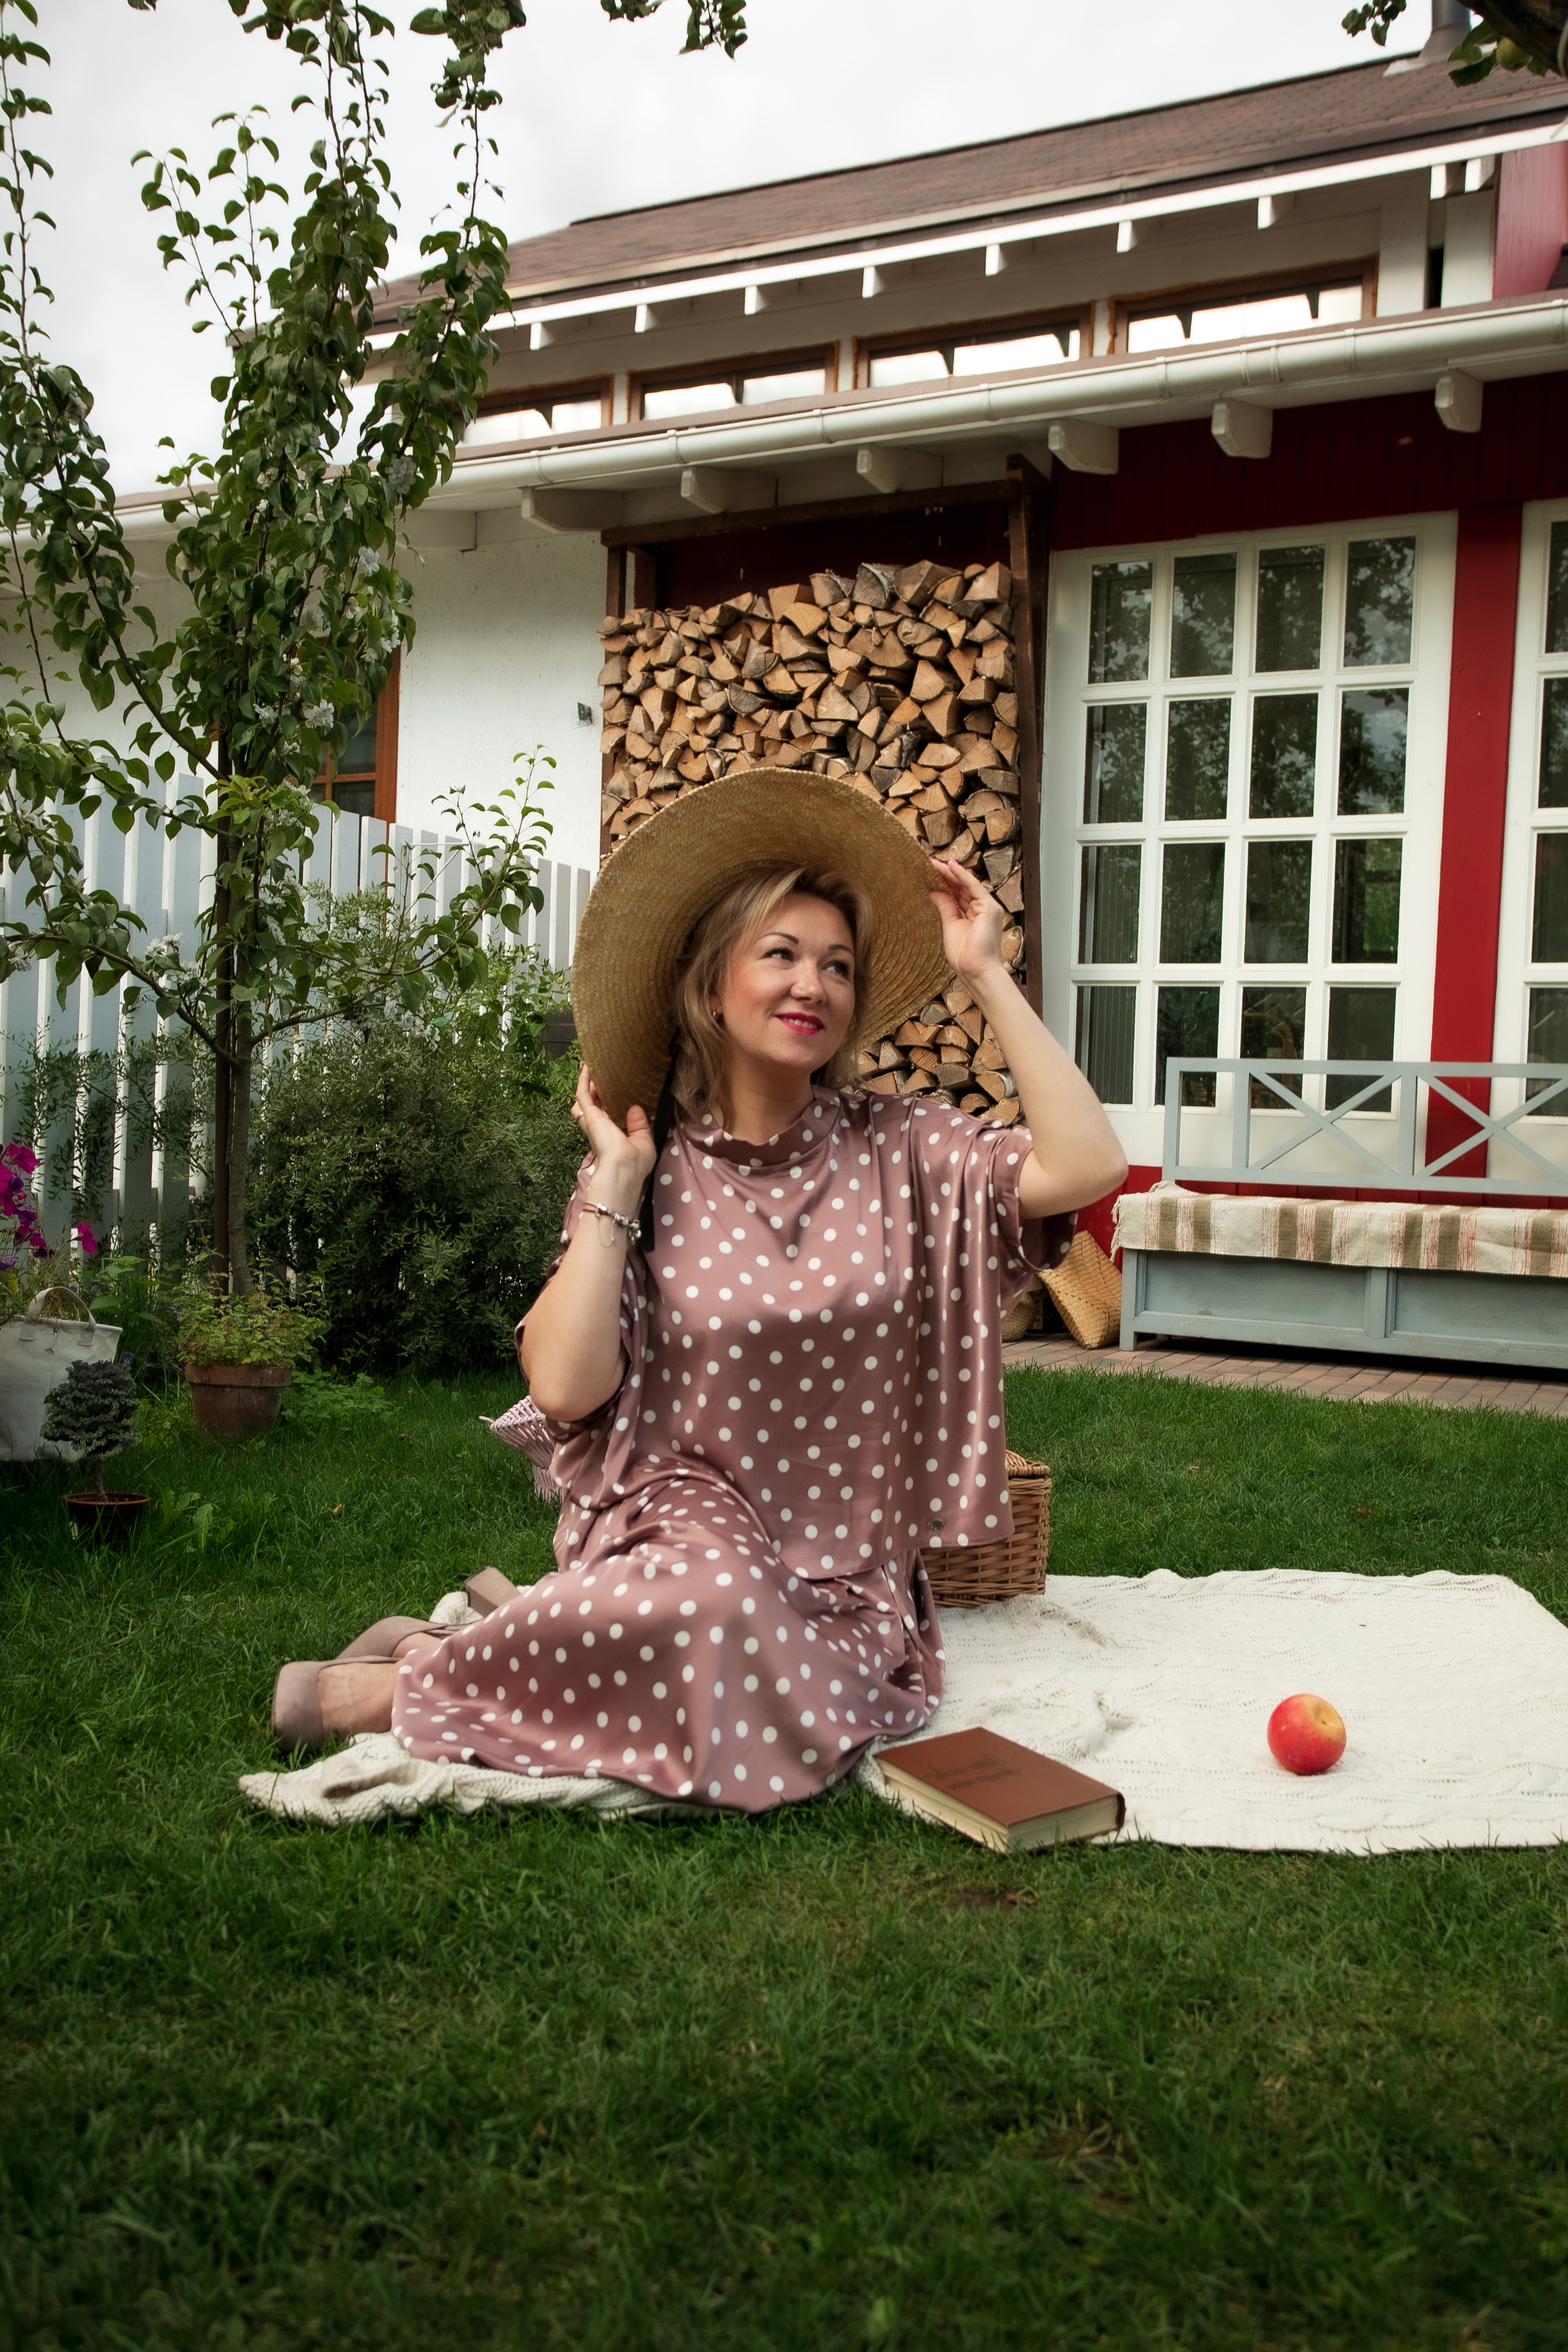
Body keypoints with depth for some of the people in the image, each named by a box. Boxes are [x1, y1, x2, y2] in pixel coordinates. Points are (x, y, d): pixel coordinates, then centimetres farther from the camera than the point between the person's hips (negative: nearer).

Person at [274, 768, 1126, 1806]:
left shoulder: (894, 1148, 2)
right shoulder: (645, 1175, 0)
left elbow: (1086, 1165, -14)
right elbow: (564, 1388, -12)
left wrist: (987, 976, -8)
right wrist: (616, 1184, -7)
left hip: (846, 1579, 2)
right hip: (682, 1525, -2)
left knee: (802, 1726, -30)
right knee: (718, 1591, -38)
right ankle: (417, 1680, -12)